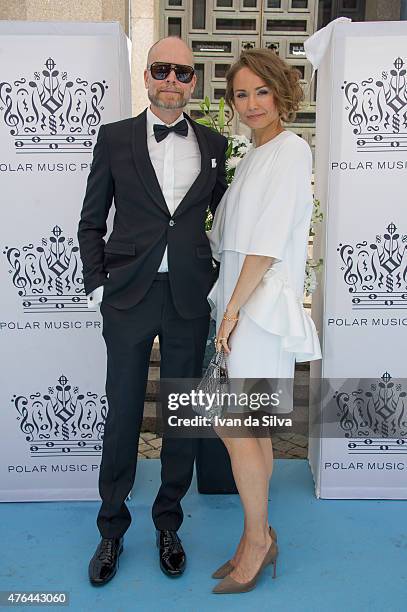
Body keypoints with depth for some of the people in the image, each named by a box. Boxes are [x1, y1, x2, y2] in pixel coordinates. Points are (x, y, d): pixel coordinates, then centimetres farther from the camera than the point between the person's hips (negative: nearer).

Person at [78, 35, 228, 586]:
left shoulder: (214, 144, 8)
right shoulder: (115, 137, 3)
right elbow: (91, 221, 5)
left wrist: (220, 281, 6)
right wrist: (97, 284, -2)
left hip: (190, 297, 2)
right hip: (129, 294, -1)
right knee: (123, 414, 8)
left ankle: (168, 524, 30)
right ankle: (112, 528, 27)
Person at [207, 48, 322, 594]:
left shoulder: (290, 149, -8)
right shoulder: (255, 154, 19)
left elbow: (268, 242, -16)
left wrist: (234, 307, -14)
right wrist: (230, 306, 14)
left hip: (262, 301, -9)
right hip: (240, 299, 9)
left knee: (234, 426, -7)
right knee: (250, 427, 12)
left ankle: (257, 539, 11)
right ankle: (259, 536, 25)